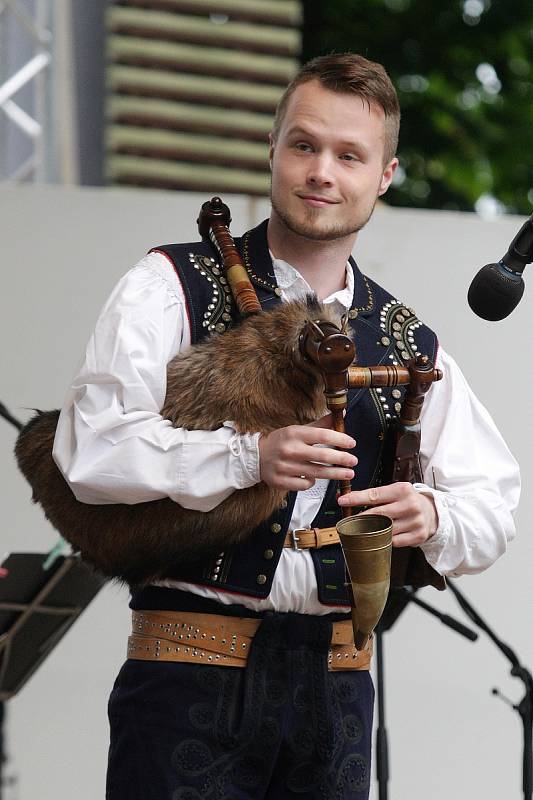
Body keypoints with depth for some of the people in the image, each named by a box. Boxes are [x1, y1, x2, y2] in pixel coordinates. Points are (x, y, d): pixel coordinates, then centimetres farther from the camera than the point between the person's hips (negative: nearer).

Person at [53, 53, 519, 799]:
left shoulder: (409, 343, 15)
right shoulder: (174, 287, 1)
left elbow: (494, 505, 17)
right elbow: (89, 448, -12)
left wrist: (432, 517, -6)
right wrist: (248, 456, -23)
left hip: (335, 682, 4)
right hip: (191, 677, -4)